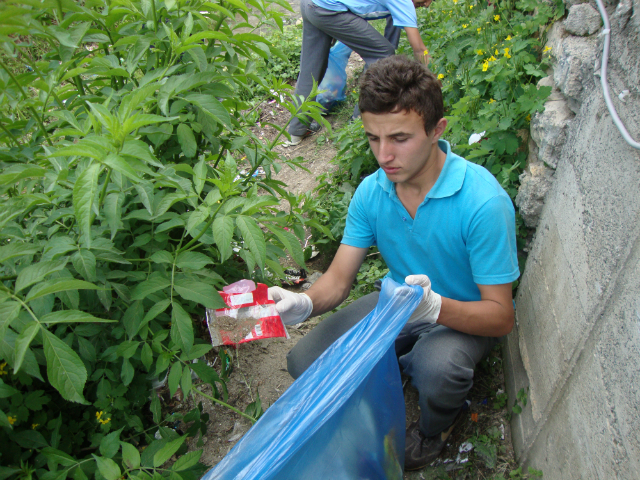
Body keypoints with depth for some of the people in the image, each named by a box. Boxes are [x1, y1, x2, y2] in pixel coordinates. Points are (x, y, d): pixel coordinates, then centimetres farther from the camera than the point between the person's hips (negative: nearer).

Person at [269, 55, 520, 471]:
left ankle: (437, 427, 2)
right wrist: (304, 303, -33)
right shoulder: (372, 191, -12)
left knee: (435, 368, -37)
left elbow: (501, 317, -24)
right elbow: (338, 279, -9)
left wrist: (435, 307, -45)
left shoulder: (483, 201, -28)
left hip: (467, 315, -3)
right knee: (305, 362, -12)